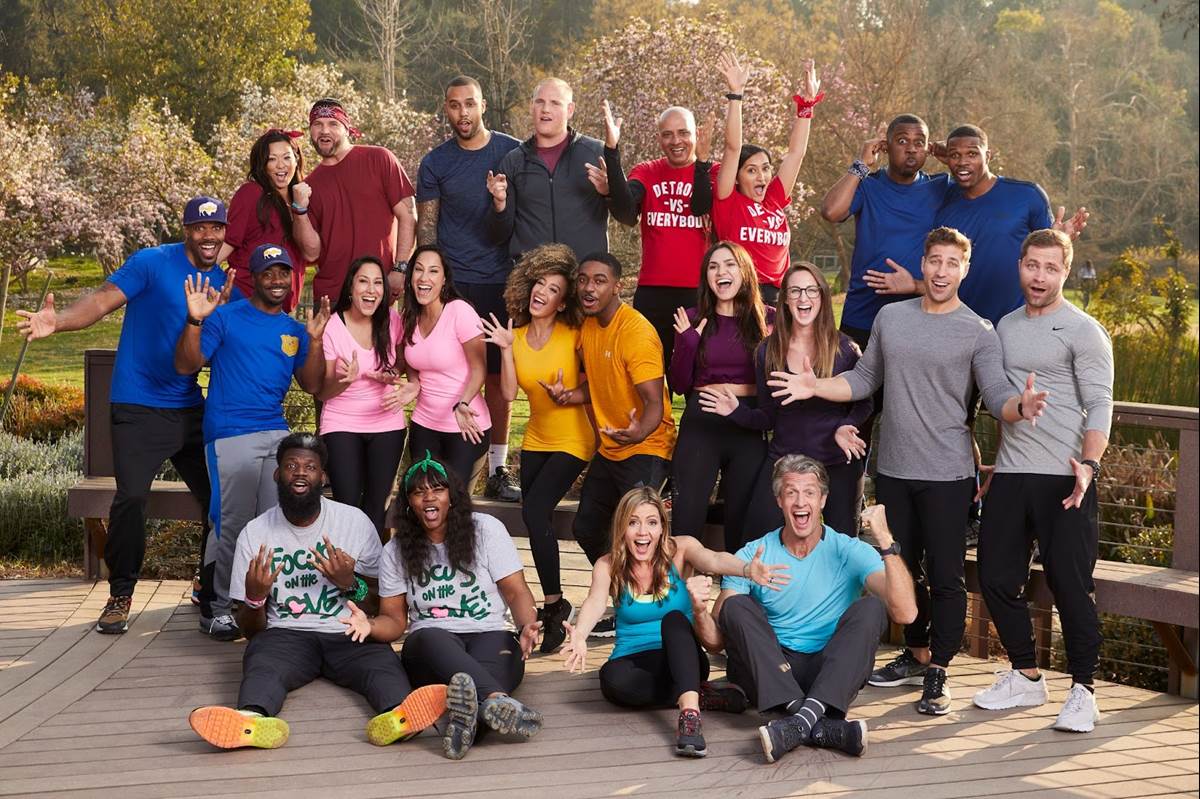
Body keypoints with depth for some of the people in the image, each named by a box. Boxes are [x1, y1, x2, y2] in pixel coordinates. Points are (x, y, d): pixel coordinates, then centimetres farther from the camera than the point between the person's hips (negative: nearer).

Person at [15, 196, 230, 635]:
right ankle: (120, 596, 3)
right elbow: (102, 300, -16)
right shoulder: (150, 263, -7)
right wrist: (58, 320, -35)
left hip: (190, 409, 5)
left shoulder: (223, 283, 9)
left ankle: (214, 594, 21)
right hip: (138, 408, -5)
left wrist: (225, 309, -10)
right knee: (131, 497, -14)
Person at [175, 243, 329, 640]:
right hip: (230, 436, -5)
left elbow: (311, 385, 10)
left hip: (277, 434, 5)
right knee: (233, 526, -5)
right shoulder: (226, 317, 2)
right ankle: (219, 608, 6)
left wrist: (315, 340, -2)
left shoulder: (295, 330, 17)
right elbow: (186, 366, -4)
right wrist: (195, 321, -17)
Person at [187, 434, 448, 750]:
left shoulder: (355, 522, 7)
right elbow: (251, 630, 9)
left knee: (382, 661, -33)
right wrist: (255, 597, -14)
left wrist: (351, 584, -11)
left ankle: (398, 715, -66)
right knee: (262, 664, -35)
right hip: (285, 635, 0)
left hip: (349, 634, 0)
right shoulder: (254, 534, 6)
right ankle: (252, 721, -68)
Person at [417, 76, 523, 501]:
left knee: (499, 376, 5)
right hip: (454, 283, 0)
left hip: (503, 282, 0)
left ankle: (497, 469, 11)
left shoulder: (513, 152, 5)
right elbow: (425, 226, 7)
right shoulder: (435, 162, 6)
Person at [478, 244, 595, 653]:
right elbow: (509, 392, -8)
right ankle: (554, 602, 30)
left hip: (571, 441, -6)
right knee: (535, 517, 12)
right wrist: (506, 349, -15)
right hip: (536, 440, 6)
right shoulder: (517, 335, 1)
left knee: (534, 511, -21)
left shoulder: (573, 334, -11)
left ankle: (553, 607, -10)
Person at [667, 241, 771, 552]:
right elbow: (678, 385, 4)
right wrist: (687, 341, -8)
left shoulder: (766, 320, 3)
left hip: (749, 426, 0)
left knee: (742, 517, 5)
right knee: (686, 515, -2)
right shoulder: (692, 319, 6)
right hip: (700, 424, 0)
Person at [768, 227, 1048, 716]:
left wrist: (1020, 406, -32)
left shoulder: (978, 333, -2)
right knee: (900, 569, 14)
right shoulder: (890, 317, 10)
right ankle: (916, 655, 31)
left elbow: (997, 396, -10)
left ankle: (937, 675, 7)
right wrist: (816, 387, 1)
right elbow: (864, 380, 15)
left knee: (945, 577, -3)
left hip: (947, 474, -4)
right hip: (893, 470, 4)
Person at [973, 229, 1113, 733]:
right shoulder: (1005, 327, 16)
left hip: (1064, 479, -6)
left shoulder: (1082, 330, -3)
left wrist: (1089, 463, -25)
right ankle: (1026, 677, 22)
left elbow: (1099, 405, -10)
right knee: (996, 576, 6)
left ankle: (1083, 691, 6)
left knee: (1069, 583, -6)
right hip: (1010, 475, 6)